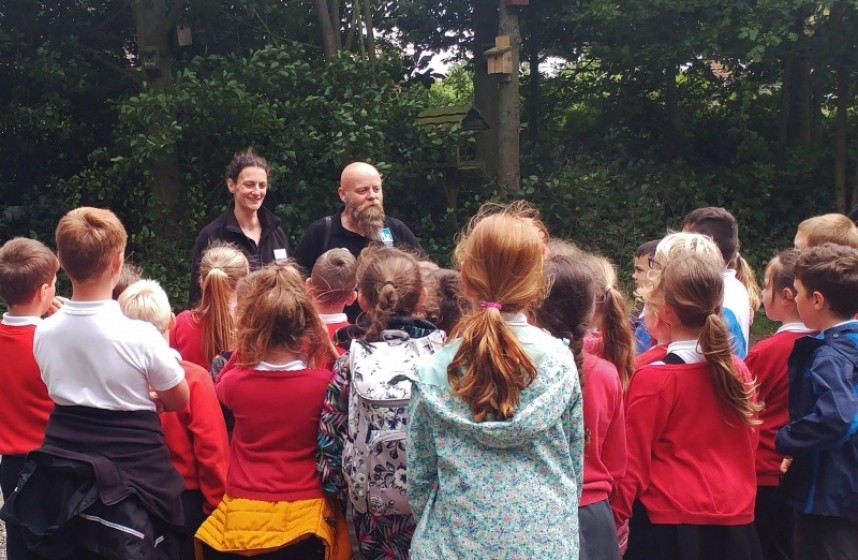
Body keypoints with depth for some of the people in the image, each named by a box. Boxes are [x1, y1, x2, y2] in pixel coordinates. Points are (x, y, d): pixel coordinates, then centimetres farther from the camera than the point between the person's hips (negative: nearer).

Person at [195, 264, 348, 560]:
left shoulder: (235, 382, -11)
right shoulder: (324, 384, -17)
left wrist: (240, 350, 2)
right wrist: (328, 347, 1)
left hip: (243, 516, 1)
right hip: (304, 516, -1)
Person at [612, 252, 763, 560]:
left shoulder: (653, 378, -16)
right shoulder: (739, 371, -1)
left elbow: (634, 460, -10)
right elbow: (749, 444, 11)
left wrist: (617, 515, 2)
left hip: (672, 523, -5)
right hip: (735, 521, 5)